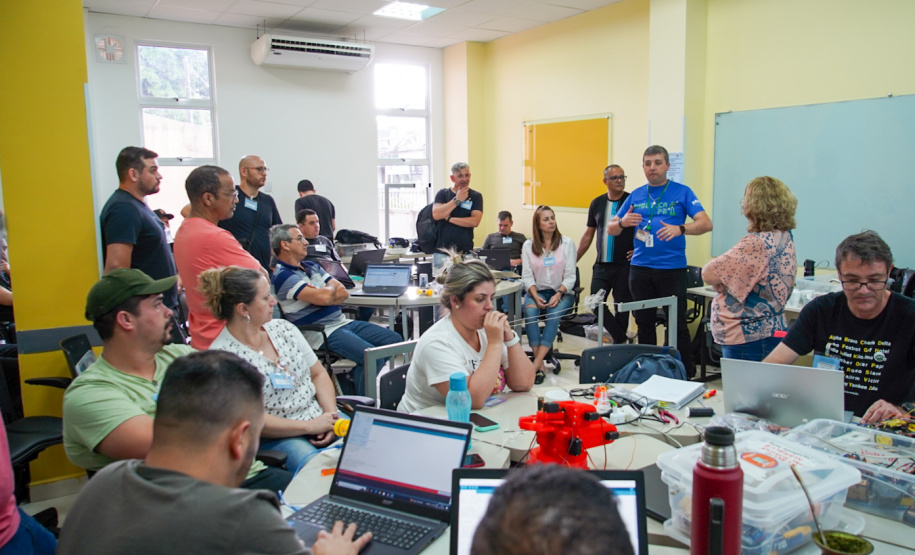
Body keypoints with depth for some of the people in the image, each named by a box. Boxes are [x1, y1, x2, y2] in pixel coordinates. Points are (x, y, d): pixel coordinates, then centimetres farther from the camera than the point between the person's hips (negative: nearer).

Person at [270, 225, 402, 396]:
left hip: (342, 322, 9)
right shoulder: (283, 276, -11)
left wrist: (324, 294, -12)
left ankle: (351, 378, 10)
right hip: (321, 332, -9)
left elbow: (343, 292, 10)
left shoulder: (312, 266, 18)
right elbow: (324, 297, -22)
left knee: (395, 340, 2)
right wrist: (332, 288, 2)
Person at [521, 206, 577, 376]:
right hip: (537, 291, 1)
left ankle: (536, 364, -35)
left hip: (562, 292, -1)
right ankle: (540, 364, -32)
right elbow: (527, 276, -1)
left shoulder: (567, 243, 2)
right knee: (530, 312, -32)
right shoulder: (528, 245, 4)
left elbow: (570, 276, -2)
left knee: (553, 314, -32)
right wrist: (536, 297, -18)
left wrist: (558, 295, -18)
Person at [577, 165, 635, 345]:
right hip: (602, 265, 4)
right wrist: (573, 261, 13)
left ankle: (619, 344, 19)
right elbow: (588, 235, 14)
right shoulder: (597, 203, 8)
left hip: (625, 265, -4)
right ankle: (622, 339, 10)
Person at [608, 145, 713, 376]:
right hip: (640, 268, 4)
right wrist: (622, 222, -13)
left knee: (678, 323, -1)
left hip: (673, 268, -4)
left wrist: (680, 229, -28)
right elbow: (610, 229, 10)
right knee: (644, 321, 11)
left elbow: (706, 224, -10)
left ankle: (687, 373, 9)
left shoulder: (682, 192, 0)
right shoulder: (635, 195, 10)